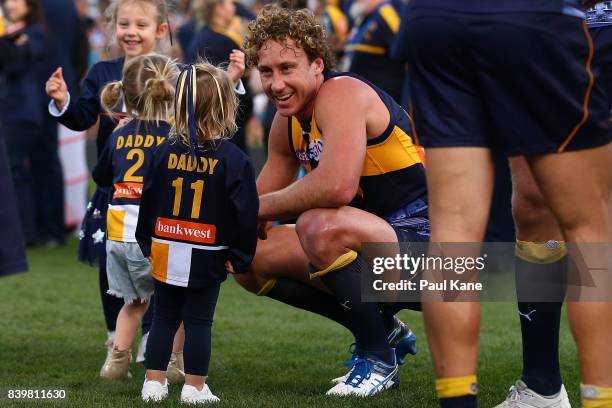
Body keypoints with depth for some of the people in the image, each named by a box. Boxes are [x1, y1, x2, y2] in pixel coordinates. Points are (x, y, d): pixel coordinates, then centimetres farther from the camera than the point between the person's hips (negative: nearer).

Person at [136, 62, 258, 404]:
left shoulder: (166, 152, -2)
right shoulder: (233, 160, -12)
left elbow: (149, 202, 5)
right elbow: (244, 213, -11)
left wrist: (147, 243, 15)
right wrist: (239, 257, -2)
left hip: (167, 254, 3)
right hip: (206, 259, -3)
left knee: (164, 318, 14)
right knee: (199, 321, 5)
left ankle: (154, 383, 16)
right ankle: (195, 388, 8)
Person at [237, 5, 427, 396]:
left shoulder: (341, 94, -19)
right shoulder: (289, 119, 9)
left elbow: (337, 187, -35)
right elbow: (264, 195, 17)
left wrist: (261, 207, -18)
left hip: (423, 233, -10)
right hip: (374, 240, 10)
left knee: (320, 225, -35)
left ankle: (378, 358, -12)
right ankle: (385, 330, 17)